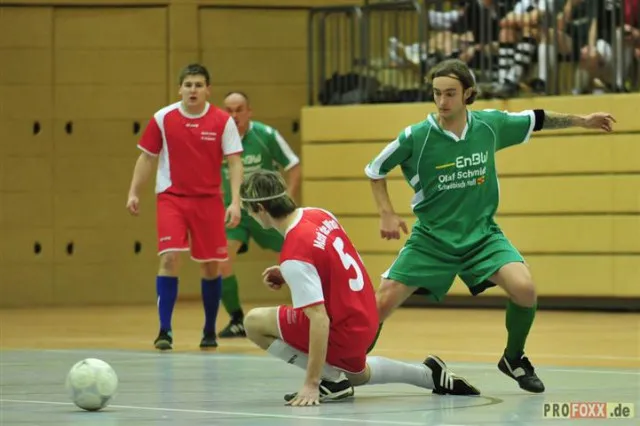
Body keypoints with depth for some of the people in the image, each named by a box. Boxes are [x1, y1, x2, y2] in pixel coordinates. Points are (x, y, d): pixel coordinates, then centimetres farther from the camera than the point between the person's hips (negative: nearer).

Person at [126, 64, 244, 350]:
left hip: (209, 200, 1)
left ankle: (210, 330, 22)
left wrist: (235, 202, -16)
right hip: (171, 198, -1)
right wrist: (134, 192, 0)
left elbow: (234, 163, -6)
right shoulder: (163, 119, -2)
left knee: (211, 266, 6)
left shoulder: (223, 121, -4)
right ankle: (165, 330, -14)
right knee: (169, 259, -16)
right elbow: (147, 158, 7)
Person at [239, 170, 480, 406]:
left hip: (343, 331, -9)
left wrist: (312, 384, -30)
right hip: (367, 319, 9)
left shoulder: (293, 258, -28)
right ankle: (431, 374, 38)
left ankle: (331, 380, -4)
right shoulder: (320, 215, -3)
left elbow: (320, 320, -31)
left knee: (255, 323, -11)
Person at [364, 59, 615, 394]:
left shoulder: (490, 125, -7)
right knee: (381, 304, -12)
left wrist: (583, 120, 18)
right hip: (431, 238, -1)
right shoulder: (415, 137, -13)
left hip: (482, 235, 1)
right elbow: (375, 170, 2)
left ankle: (514, 358, 4)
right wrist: (387, 214, -6)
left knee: (524, 288, -22)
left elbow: (536, 120, 13)